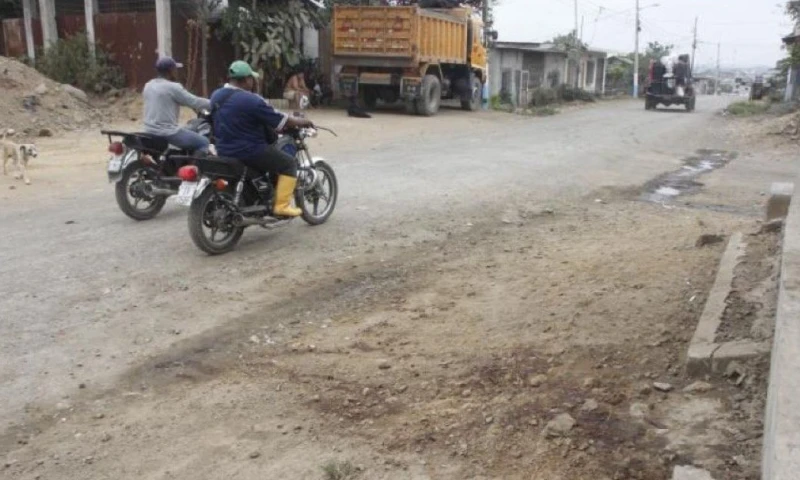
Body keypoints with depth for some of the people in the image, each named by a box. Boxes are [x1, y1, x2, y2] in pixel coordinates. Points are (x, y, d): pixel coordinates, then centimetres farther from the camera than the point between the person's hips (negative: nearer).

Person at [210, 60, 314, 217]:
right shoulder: (251, 100, -20)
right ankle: (281, 206, -2)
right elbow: (280, 120, -13)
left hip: (224, 151, 9)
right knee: (288, 163, 4)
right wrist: (301, 122, 4)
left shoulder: (216, 96, 6)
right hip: (248, 152, -9)